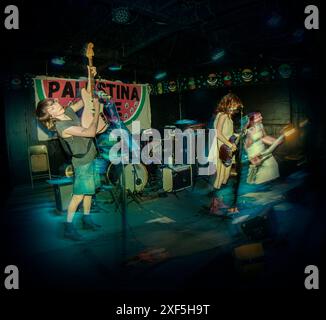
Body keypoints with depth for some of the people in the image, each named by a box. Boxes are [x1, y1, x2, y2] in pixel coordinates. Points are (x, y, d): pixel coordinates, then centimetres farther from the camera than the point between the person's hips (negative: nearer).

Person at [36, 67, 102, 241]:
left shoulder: (69, 111, 1)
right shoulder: (63, 127, -24)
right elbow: (91, 132, -28)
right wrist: (97, 110, -19)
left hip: (90, 158, 8)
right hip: (82, 162, -8)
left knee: (89, 190, 15)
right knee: (79, 194, -2)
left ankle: (87, 219, 29)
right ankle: (68, 227, 10)